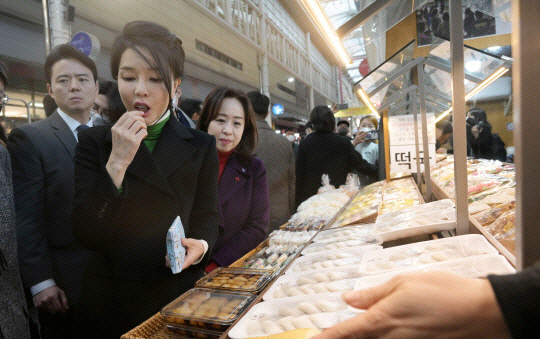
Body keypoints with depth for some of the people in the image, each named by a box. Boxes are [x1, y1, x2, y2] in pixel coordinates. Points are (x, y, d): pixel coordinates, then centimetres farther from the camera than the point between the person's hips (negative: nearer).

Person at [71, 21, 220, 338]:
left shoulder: (200, 146, -3)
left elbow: (208, 217, 2)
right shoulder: (94, 142, -4)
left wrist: (201, 245, -20)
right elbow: (86, 234, -11)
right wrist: (117, 162, -21)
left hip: (179, 290, 1)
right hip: (109, 297, 0)